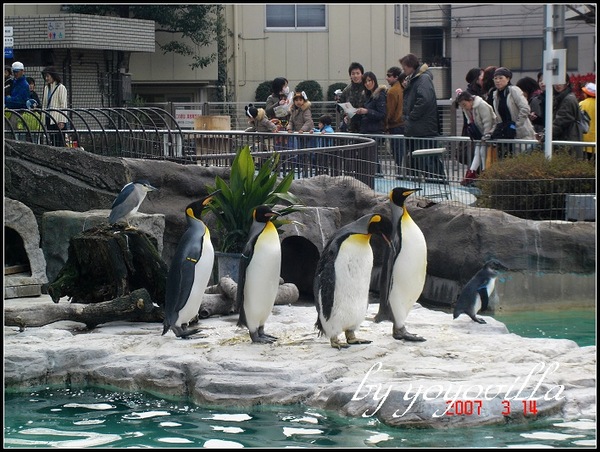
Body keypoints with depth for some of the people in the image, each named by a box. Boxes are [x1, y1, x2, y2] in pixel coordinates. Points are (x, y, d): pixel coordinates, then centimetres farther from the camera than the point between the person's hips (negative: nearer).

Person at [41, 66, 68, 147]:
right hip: (49, 119, 6)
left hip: (57, 119, -6)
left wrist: (62, 121, -14)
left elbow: (63, 105, -8)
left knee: (59, 142, -10)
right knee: (52, 142, 2)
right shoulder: (46, 88, 17)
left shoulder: (61, 88, -3)